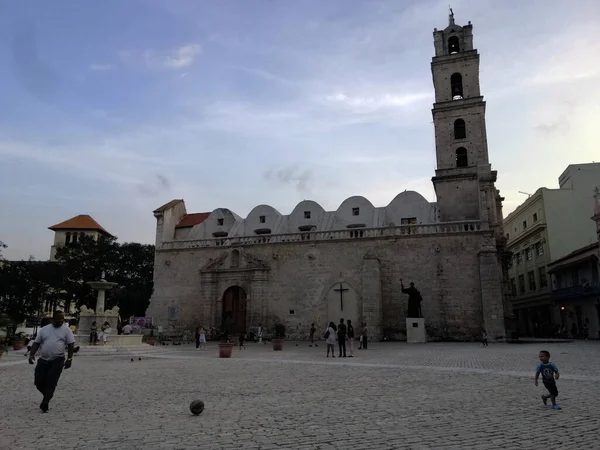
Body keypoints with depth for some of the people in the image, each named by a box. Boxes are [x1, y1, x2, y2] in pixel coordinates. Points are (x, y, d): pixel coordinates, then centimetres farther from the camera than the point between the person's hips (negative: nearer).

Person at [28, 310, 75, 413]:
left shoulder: (66, 330, 0)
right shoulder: (44, 329, 7)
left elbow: (71, 345, -2)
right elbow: (36, 343, 8)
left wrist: (69, 359, -10)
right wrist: (31, 354, -6)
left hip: (58, 360, -3)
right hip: (43, 360, 3)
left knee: (51, 383, -7)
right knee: (38, 382, 4)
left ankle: (45, 404, 1)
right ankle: (48, 396, 31)